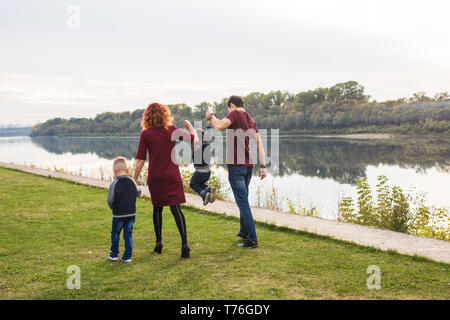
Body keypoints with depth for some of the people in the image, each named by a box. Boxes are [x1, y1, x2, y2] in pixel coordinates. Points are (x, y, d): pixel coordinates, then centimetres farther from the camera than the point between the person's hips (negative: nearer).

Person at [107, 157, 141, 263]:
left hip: (118, 215, -3)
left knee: (115, 233, 15)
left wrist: (112, 207, 10)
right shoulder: (132, 182, -1)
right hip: (131, 213, 3)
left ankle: (114, 254, 22)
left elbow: (109, 200, -10)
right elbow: (138, 193, 15)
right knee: (128, 234, 9)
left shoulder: (114, 184, -14)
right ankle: (127, 256, 9)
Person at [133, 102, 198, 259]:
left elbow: (140, 160, -6)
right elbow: (195, 139, 8)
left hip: (155, 177, 0)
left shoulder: (146, 134, -4)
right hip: (172, 175, 0)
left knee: (157, 208, 16)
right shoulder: (173, 131, -1)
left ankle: (159, 242, 22)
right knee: (176, 209, 0)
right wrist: (190, 126, 26)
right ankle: (185, 243, -12)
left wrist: (134, 180, 1)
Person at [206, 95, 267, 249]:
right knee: (244, 198, 22)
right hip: (249, 165, 8)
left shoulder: (235, 114, -5)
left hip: (236, 165, -8)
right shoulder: (252, 121, 16)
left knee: (242, 201, -7)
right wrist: (262, 166, 7)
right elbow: (260, 145, 9)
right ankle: (244, 231, 34)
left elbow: (219, 126, -21)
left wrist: (211, 115, -1)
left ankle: (252, 239, -8)